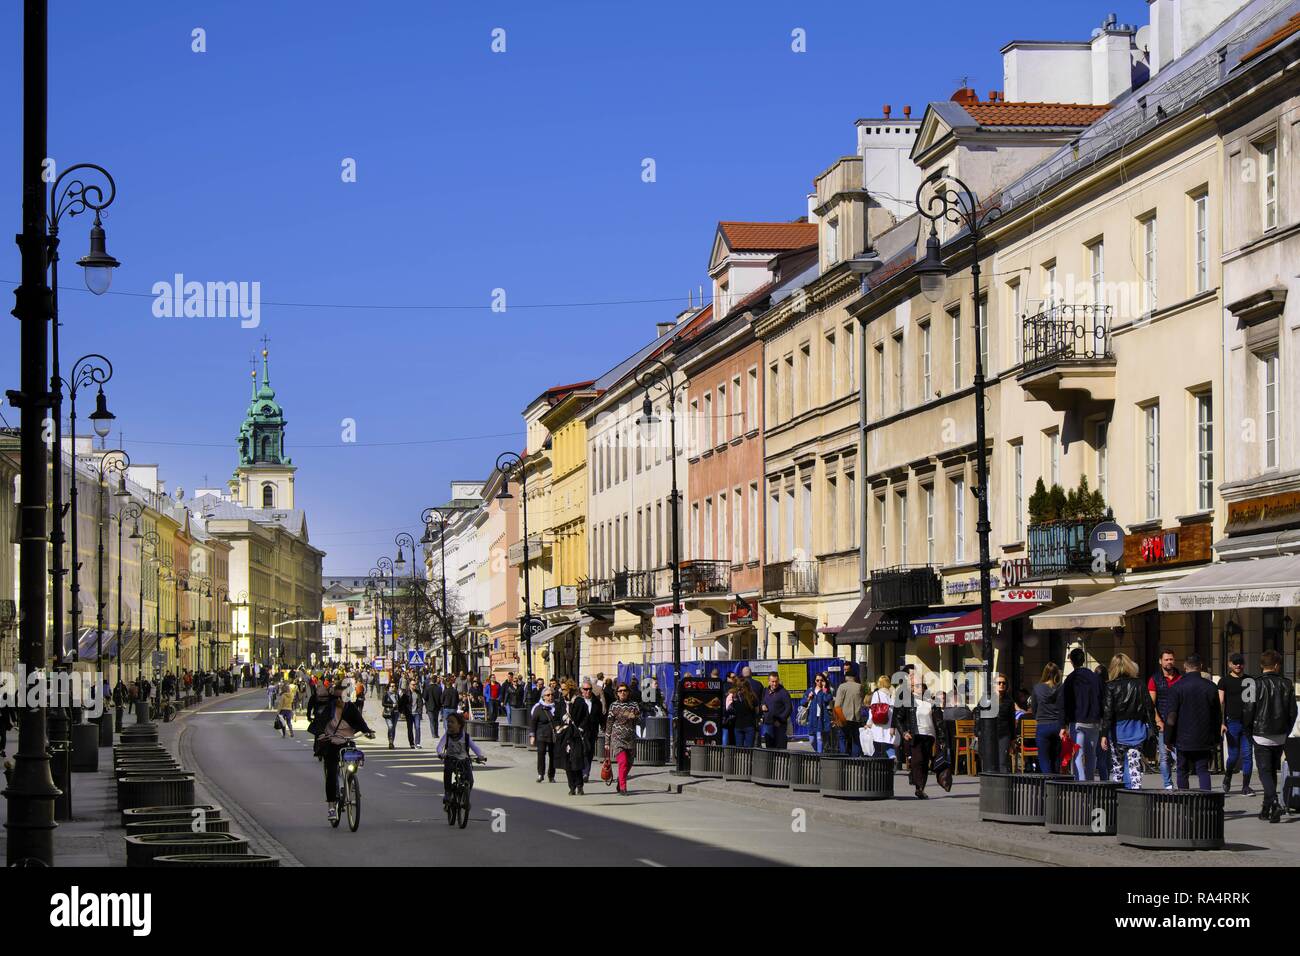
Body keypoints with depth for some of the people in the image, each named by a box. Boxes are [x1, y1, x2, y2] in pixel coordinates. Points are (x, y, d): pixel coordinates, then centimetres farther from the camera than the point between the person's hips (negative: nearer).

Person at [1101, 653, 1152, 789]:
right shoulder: (1139, 685, 2)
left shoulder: (1111, 686, -8)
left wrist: (1104, 734, -11)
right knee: (1135, 765, 2)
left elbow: (1107, 712, -12)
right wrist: (1151, 728, 10)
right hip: (1136, 731, 2)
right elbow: (1149, 708, 3)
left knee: (1117, 764, 10)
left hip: (1118, 731, -2)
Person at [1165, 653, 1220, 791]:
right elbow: (1217, 717, 8)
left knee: (1182, 771, 9)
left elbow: (1171, 717, -10)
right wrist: (1216, 740, 17)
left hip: (1183, 739, -2)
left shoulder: (1178, 687, -9)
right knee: (1203, 770, 5)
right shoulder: (1211, 687, 1)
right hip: (1204, 741, 2)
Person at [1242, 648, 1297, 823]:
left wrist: (1249, 733, 4)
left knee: (1265, 772, -2)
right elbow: (1292, 712, 4)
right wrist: (1286, 732, 15)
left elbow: (1247, 712, -10)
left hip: (1261, 736, -4)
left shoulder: (1256, 685, -11)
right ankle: (1266, 809, 22)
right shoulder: (1287, 685, 1)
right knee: (1272, 771, 16)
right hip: (1280, 736, 4)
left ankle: (1274, 803, -24)